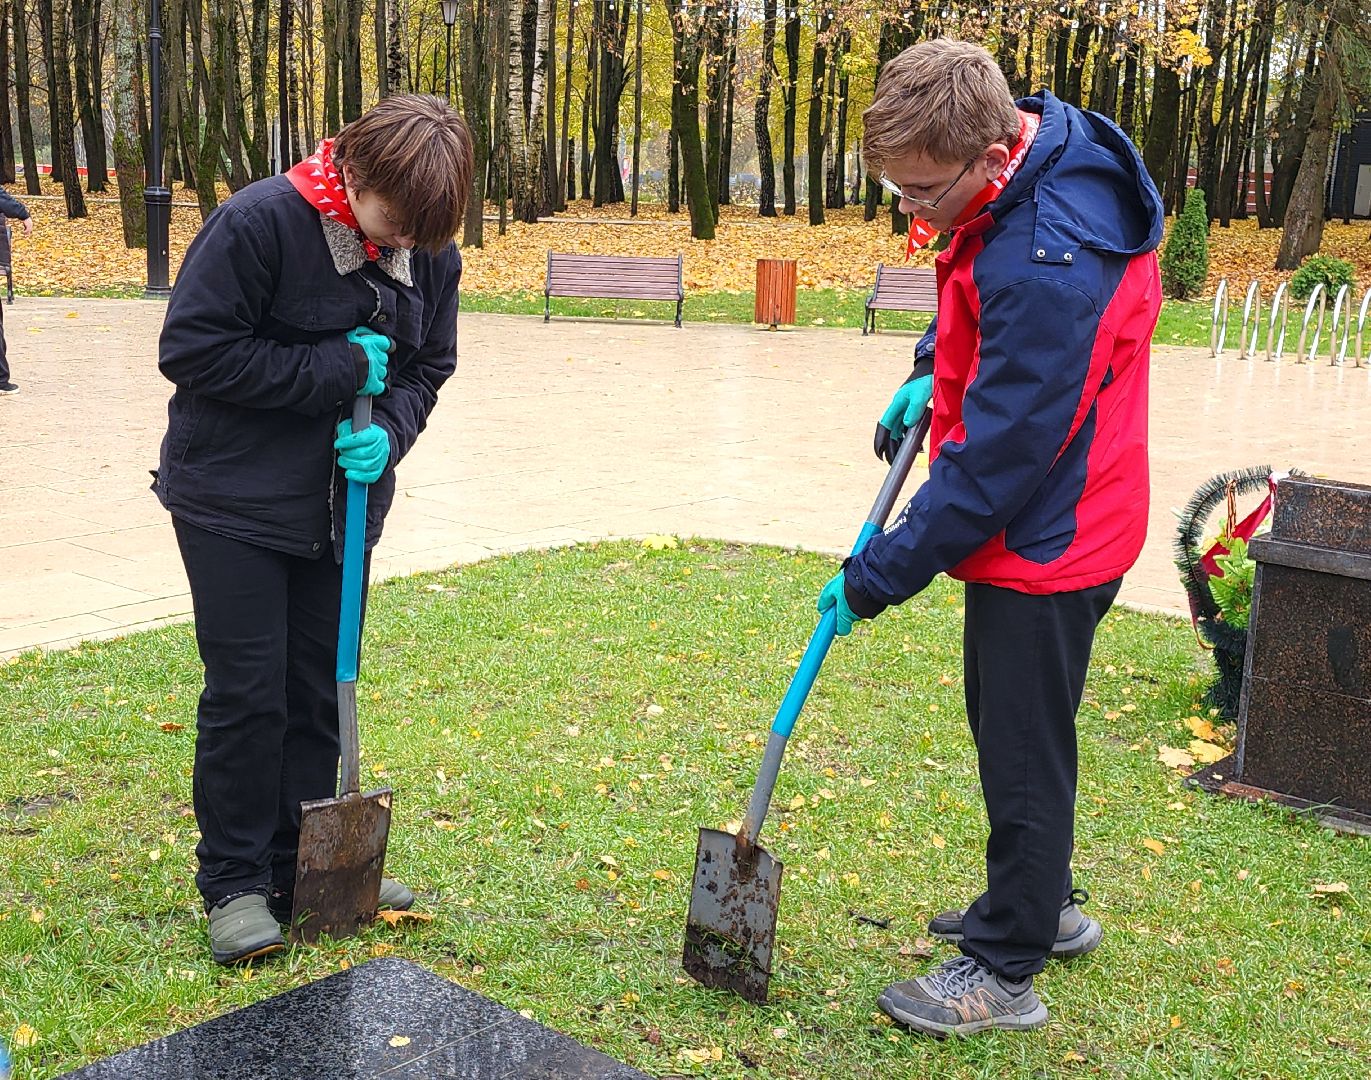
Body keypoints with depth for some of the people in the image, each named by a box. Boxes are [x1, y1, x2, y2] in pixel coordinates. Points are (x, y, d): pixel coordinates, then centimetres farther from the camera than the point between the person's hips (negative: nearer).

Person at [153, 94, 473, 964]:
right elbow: (192, 350, -19)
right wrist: (339, 369, -22)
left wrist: (386, 433, -15)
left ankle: (303, 868, 24)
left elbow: (426, 368, 7)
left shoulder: (431, 252, -3)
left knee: (321, 691, 11)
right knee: (247, 694, -2)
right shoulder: (259, 222, -19)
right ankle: (234, 884, 14)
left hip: (341, 505, 5)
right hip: (234, 503, -5)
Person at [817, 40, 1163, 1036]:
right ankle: (1044, 904, 41)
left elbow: (996, 458, -28)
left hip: (1047, 539, -10)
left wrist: (877, 577, -20)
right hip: (1035, 526, 10)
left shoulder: (1048, 263, -32)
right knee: (1008, 727, 22)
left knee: (1024, 749, 3)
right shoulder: (1039, 158, -2)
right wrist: (931, 373, 3)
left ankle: (1006, 972, 20)